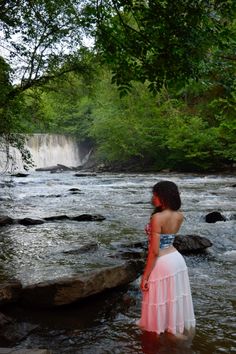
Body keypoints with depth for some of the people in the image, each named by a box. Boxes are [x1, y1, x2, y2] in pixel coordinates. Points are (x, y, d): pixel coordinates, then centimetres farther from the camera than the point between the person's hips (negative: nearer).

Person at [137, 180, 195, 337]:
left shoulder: (157, 217, -22)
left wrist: (145, 276, -15)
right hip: (177, 259, 8)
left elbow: (155, 251, -22)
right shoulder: (180, 216, -1)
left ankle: (157, 331, 29)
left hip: (162, 263, -7)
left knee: (160, 302, 12)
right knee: (175, 299, 23)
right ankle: (178, 329, 38)